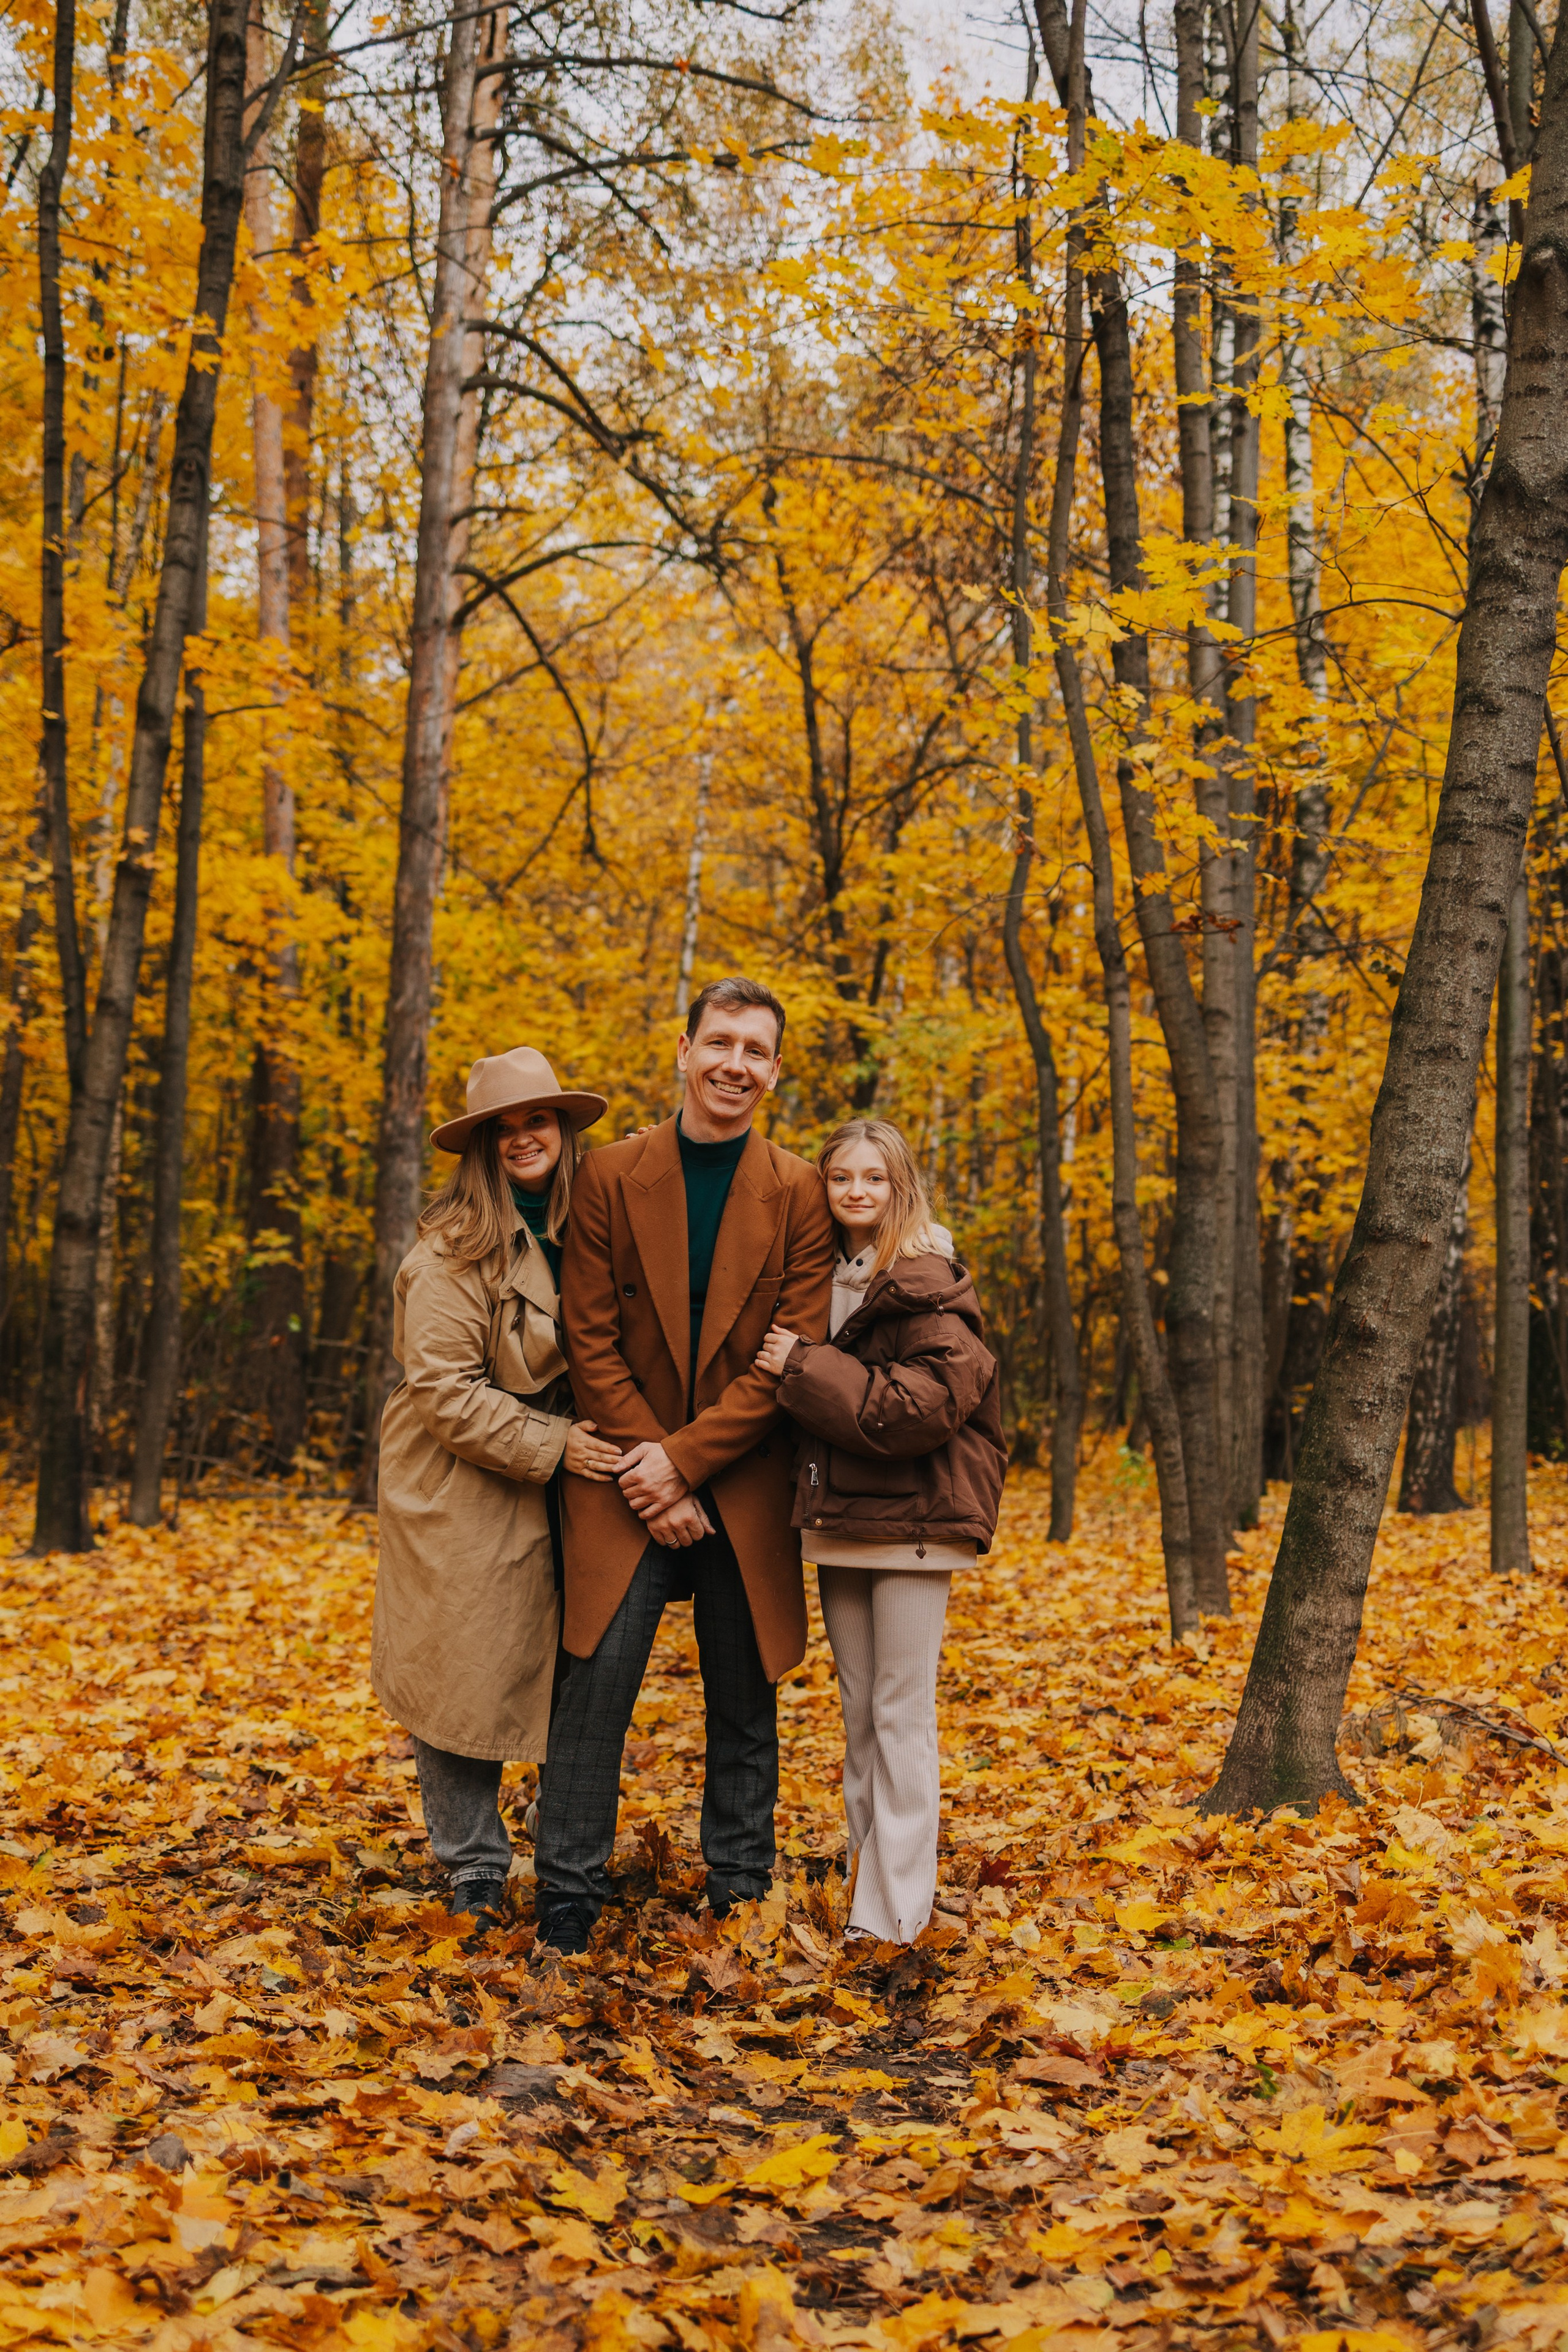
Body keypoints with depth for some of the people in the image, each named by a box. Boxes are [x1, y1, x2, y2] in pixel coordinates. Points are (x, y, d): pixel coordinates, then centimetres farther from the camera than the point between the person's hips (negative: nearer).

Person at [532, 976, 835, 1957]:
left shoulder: (800, 1195, 0)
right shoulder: (611, 1176, 0)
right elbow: (592, 1341, -2)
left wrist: (684, 1458, -13)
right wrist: (647, 1474, -10)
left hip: (745, 1483, 1)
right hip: (631, 1476, -1)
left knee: (745, 1702, 9)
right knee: (597, 1684, -5)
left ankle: (740, 1898, 22)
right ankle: (569, 1896, 7)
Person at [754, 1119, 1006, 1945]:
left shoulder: (929, 1288, -11)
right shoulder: (821, 1279, 10)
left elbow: (922, 1409, -22)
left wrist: (805, 1367, -18)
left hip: (911, 1524, -7)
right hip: (836, 1520, 7)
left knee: (902, 1714, -3)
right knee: (856, 1709, 14)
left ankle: (894, 1911, 2)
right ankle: (865, 1871, 25)